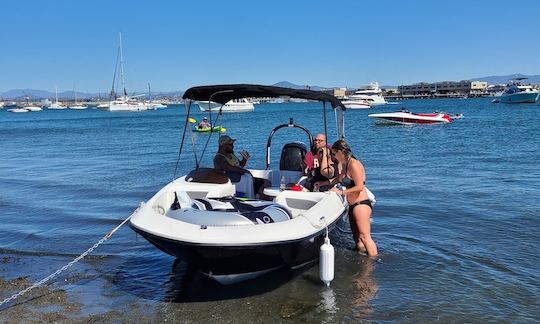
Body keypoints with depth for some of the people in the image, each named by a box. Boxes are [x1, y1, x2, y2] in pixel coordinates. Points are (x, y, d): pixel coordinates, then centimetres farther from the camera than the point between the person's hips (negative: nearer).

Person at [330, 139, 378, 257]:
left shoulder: (354, 164, -17)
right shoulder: (345, 164, 12)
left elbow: (359, 187, -23)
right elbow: (339, 179, 32)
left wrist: (341, 192, -17)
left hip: (361, 204, -10)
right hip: (353, 206, 10)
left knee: (364, 237, -11)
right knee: (357, 239, 12)